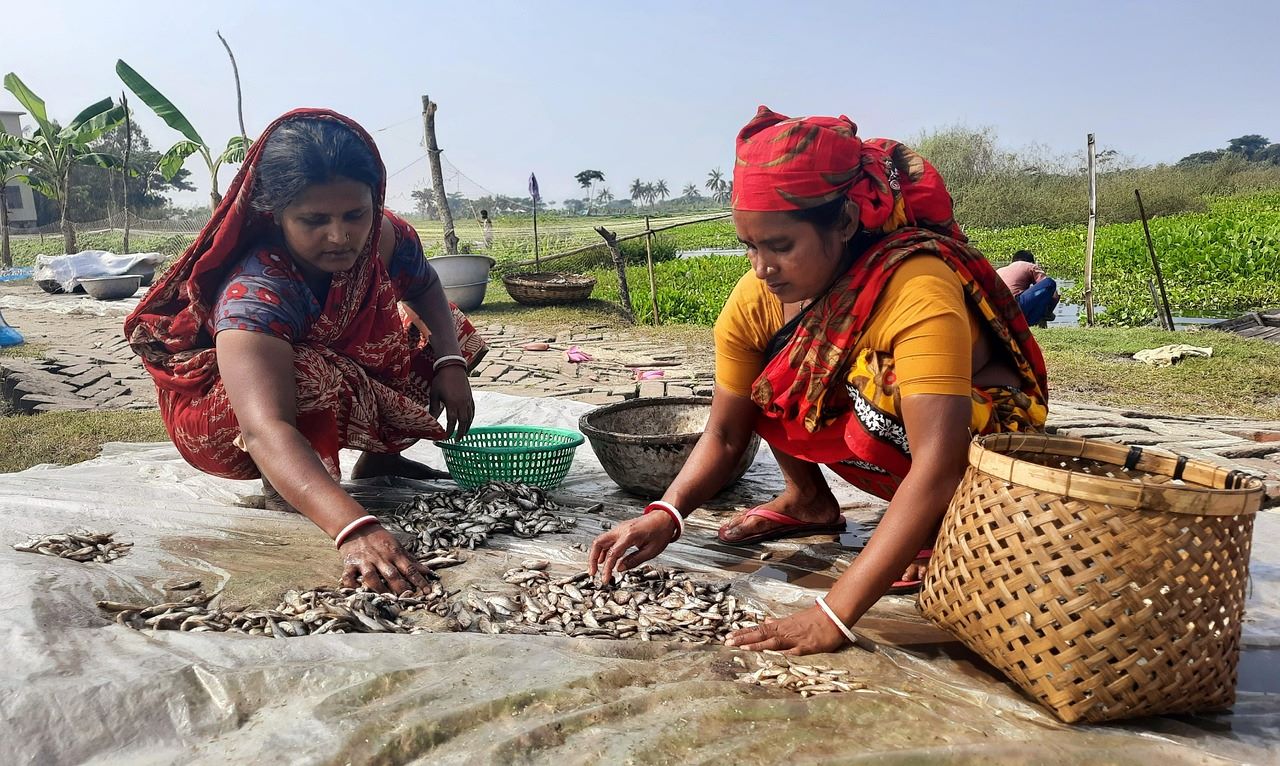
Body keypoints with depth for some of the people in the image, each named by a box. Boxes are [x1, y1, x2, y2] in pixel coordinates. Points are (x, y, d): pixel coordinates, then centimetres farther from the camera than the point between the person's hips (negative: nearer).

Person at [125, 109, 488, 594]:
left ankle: (378, 458, 9)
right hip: (224, 421, -6)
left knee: (456, 332, 0)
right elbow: (268, 430, -54)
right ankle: (280, 491, -11)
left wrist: (449, 362, -18)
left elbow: (424, 287, 2)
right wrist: (354, 529, -69)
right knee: (319, 381, -40)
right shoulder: (254, 295, -40)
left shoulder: (385, 236, -22)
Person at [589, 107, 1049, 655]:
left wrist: (834, 614, -47)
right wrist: (666, 514, -28)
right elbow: (724, 435, -9)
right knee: (768, 378, -10)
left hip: (982, 434, -6)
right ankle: (808, 503, 10)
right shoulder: (756, 296, -17)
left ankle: (945, 530, -7)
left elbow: (937, 467, -42)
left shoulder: (918, 291, -35)